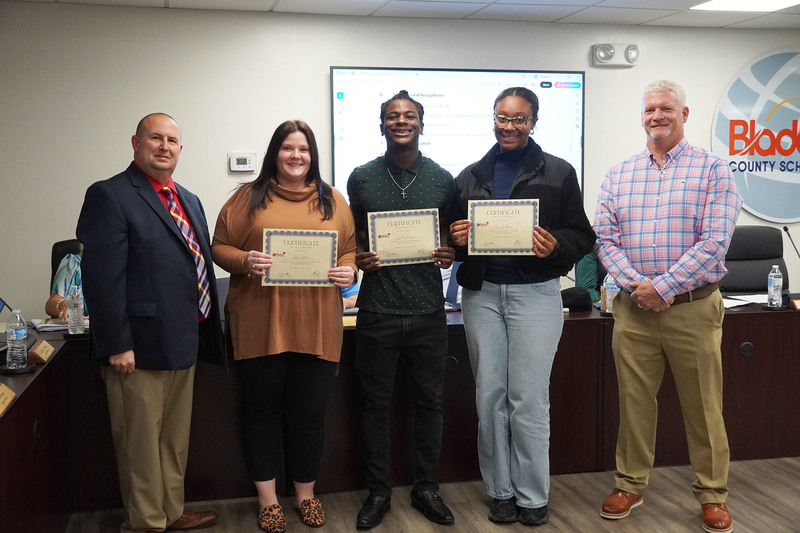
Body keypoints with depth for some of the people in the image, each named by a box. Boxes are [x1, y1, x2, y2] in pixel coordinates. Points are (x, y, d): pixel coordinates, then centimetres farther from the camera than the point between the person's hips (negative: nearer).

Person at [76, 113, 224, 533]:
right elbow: (102, 277, -17)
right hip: (139, 348, -8)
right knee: (141, 442, 6)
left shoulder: (189, 201, 16)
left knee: (175, 439, 19)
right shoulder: (109, 196, -10)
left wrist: (206, 335, 13)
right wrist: (116, 344, -20)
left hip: (184, 343, 8)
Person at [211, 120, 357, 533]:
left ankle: (305, 494, 28)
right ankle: (267, 499, 25)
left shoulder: (332, 200, 11)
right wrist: (244, 261, -15)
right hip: (259, 325, -1)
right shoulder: (249, 197, 5)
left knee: (309, 414, 8)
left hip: (316, 325, 1)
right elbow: (220, 247, 4)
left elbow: (351, 248, 12)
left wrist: (348, 271, -9)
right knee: (262, 411, 9)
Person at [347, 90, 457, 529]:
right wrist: (357, 258, -8)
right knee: (375, 403, 7)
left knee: (429, 401, 9)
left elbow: (454, 236, 13)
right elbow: (351, 237, 12)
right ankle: (378, 491, 22)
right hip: (377, 308, 0)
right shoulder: (361, 178, 4)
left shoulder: (442, 180, 4)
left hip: (427, 310, 1)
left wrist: (450, 255, -8)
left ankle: (426, 487, 26)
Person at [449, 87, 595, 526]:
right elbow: (453, 235, 16)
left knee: (529, 400, -1)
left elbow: (582, 237, 1)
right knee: (489, 398, 8)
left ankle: (532, 497, 13)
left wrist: (555, 246, -19)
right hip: (481, 295, 4)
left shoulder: (558, 173, 2)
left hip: (535, 294, -3)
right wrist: (456, 238, -7)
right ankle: (500, 490, 21)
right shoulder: (470, 177, 12)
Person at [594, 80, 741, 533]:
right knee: (634, 400, 11)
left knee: (703, 406, 6)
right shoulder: (619, 174, 9)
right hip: (634, 308, 3)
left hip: (693, 308, -3)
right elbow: (604, 238, 3)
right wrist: (634, 284, -12)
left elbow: (715, 240, -11)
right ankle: (630, 484, 26)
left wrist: (663, 287, -16)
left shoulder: (712, 169, -1)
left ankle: (713, 495, 21)